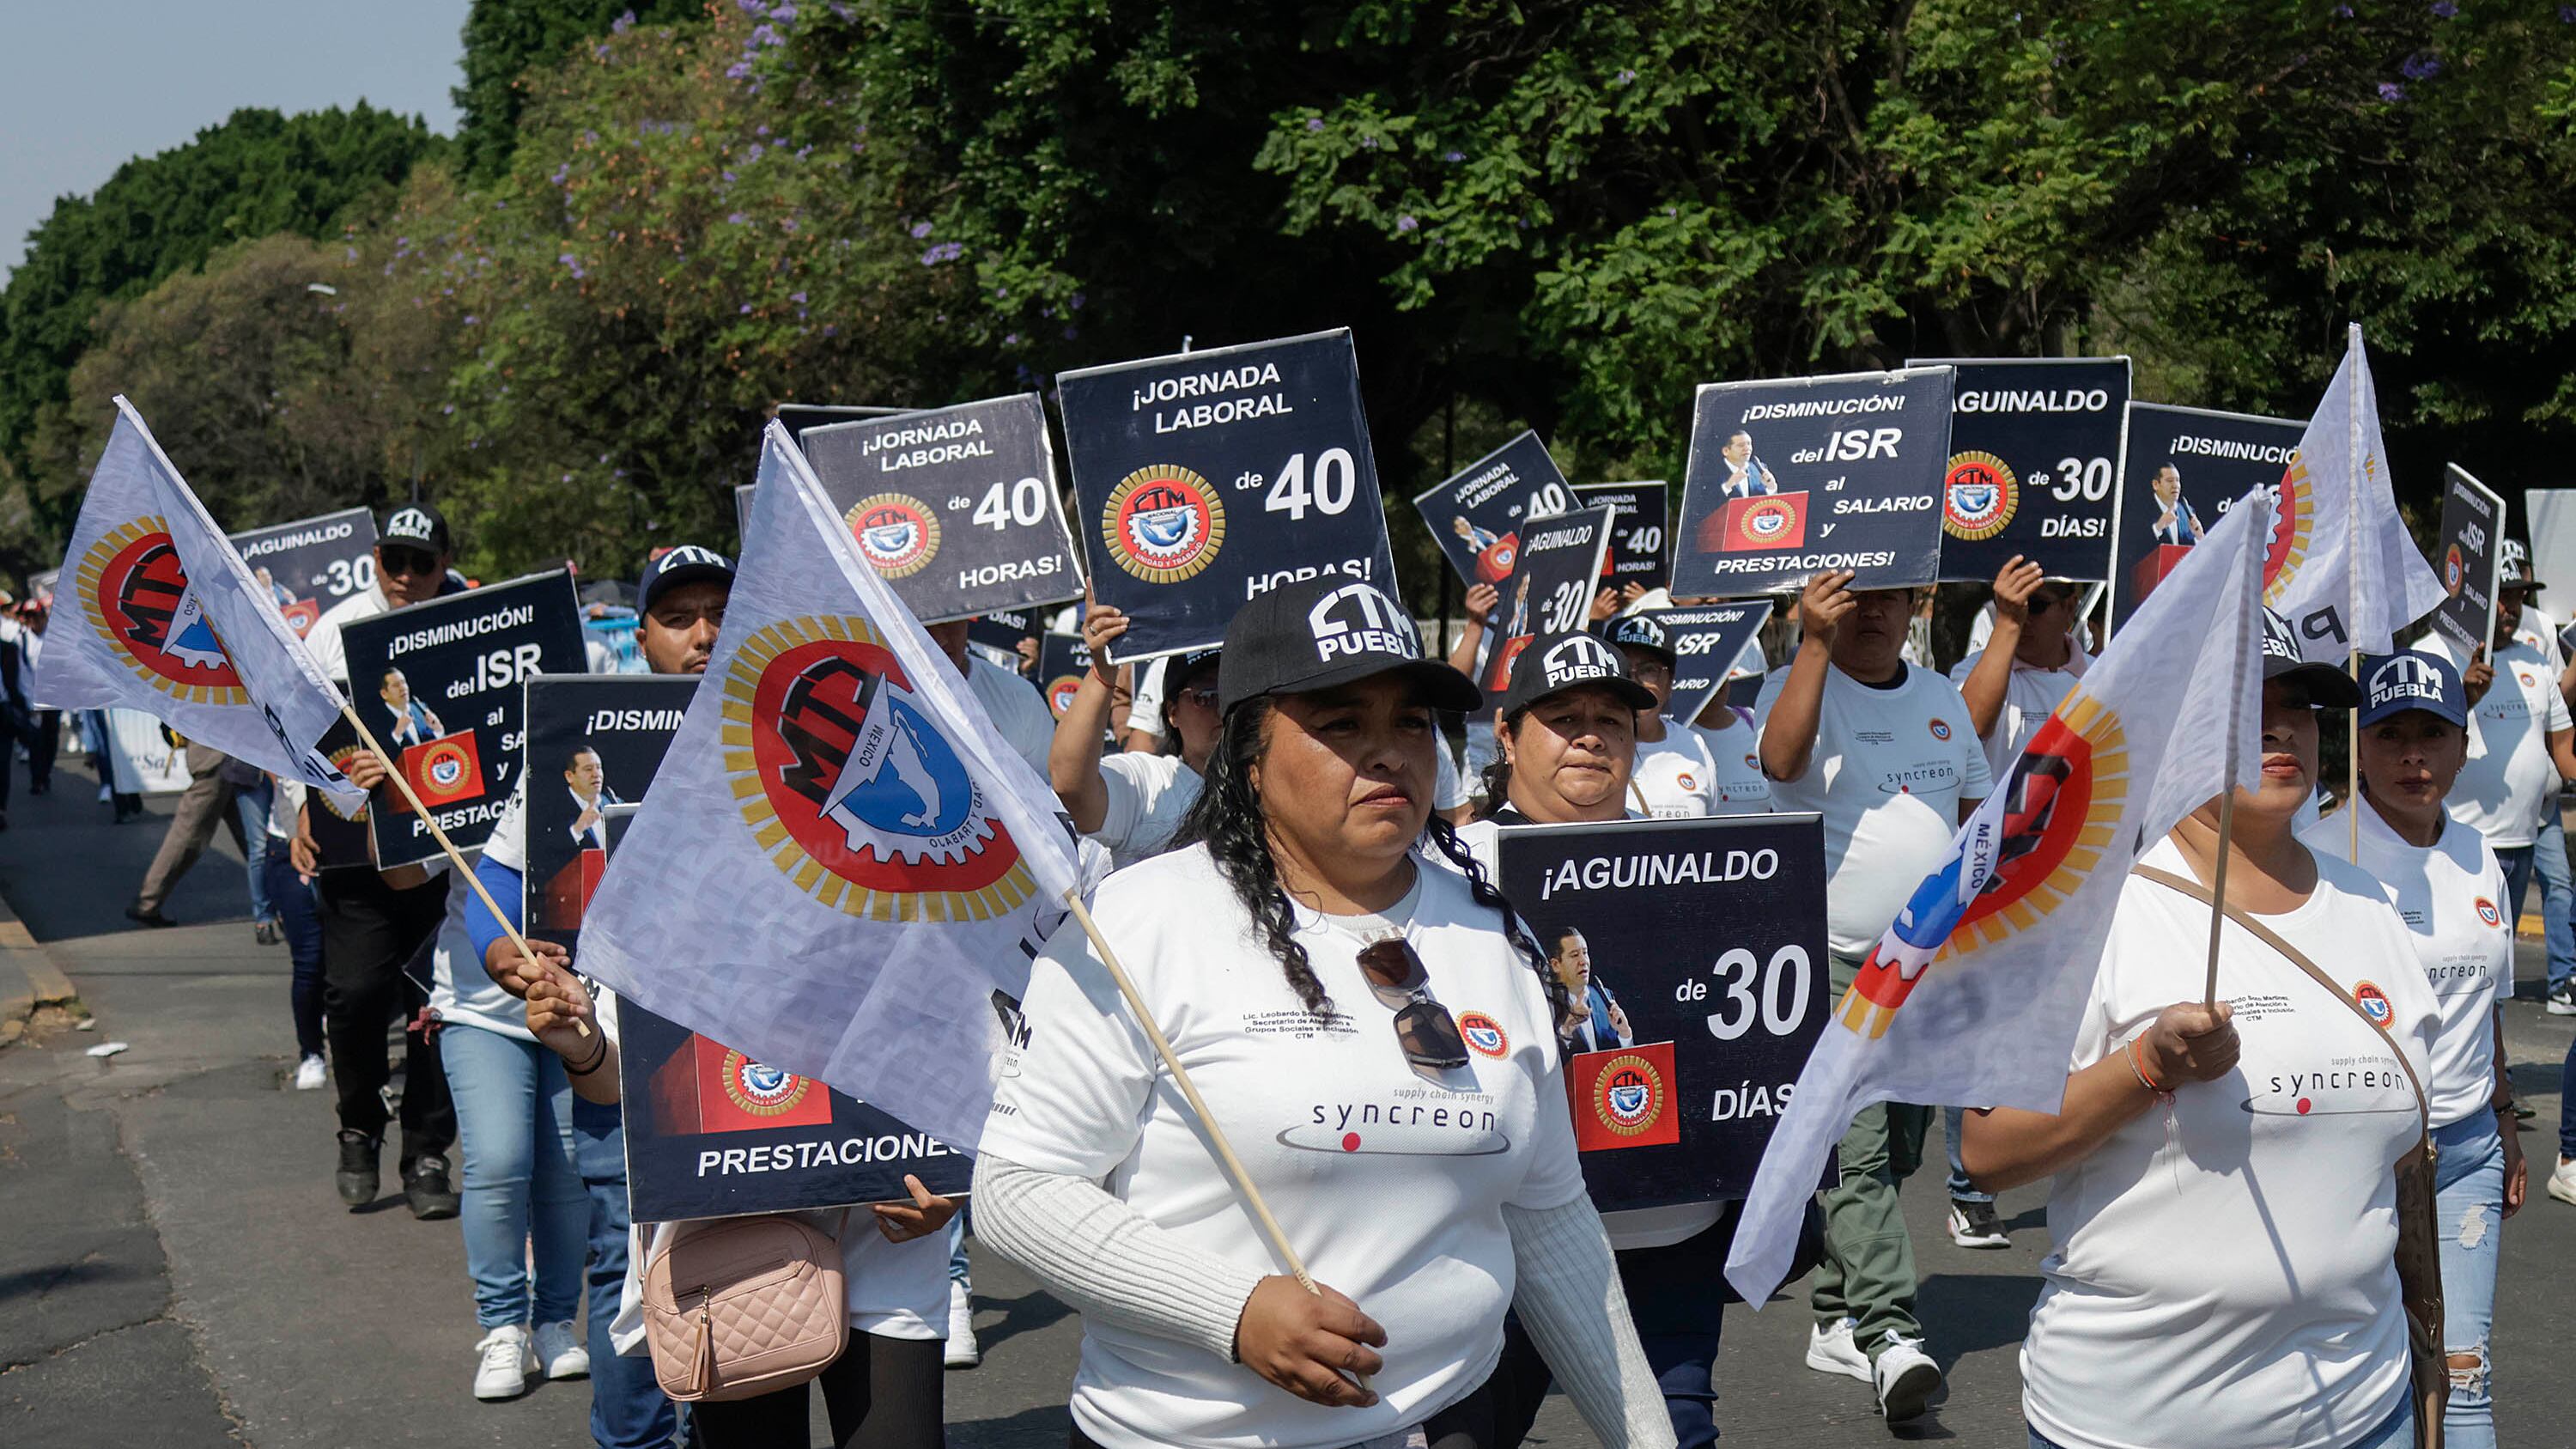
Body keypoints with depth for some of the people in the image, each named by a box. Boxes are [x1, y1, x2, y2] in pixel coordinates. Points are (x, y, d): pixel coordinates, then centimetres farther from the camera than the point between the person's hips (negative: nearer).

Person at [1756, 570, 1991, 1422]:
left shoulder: (1942, 701, 16)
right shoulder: (1797, 687, -1)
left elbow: (1975, 810, 23)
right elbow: (1781, 758, -23)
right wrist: (1814, 642, -26)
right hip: (1832, 964, -6)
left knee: (1897, 1153, 9)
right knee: (1856, 1152, -15)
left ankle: (1838, 1315, 21)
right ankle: (1888, 1333, -21)